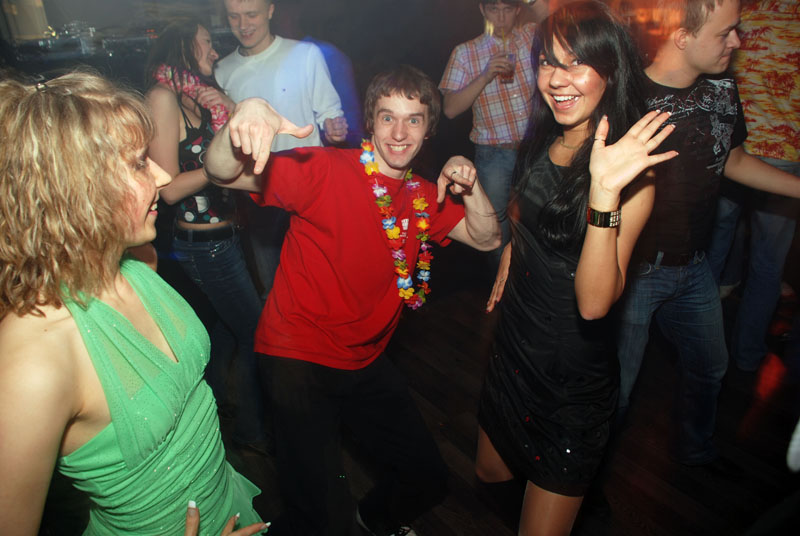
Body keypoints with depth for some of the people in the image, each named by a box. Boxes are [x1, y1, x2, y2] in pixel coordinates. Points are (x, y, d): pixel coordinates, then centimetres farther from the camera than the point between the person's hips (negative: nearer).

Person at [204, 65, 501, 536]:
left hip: (368, 361, 6)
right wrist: (242, 122, -46)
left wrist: (471, 185, -12)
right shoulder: (325, 171, -16)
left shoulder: (425, 197, 6)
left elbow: (487, 239, 6)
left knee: (429, 480, 16)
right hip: (301, 360, -6)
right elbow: (225, 174, -24)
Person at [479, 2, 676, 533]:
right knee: (491, 475, 28)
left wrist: (605, 193, -39)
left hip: (575, 376, -6)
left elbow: (594, 303, -32)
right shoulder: (541, 144, -2)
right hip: (514, 345, 7)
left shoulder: (633, 175, -21)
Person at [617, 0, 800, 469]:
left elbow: (733, 159, 14)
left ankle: (698, 448, 55)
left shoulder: (723, 89, -1)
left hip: (693, 267, 7)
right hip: (635, 269, -7)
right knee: (617, 384, 6)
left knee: (710, 365, 26)